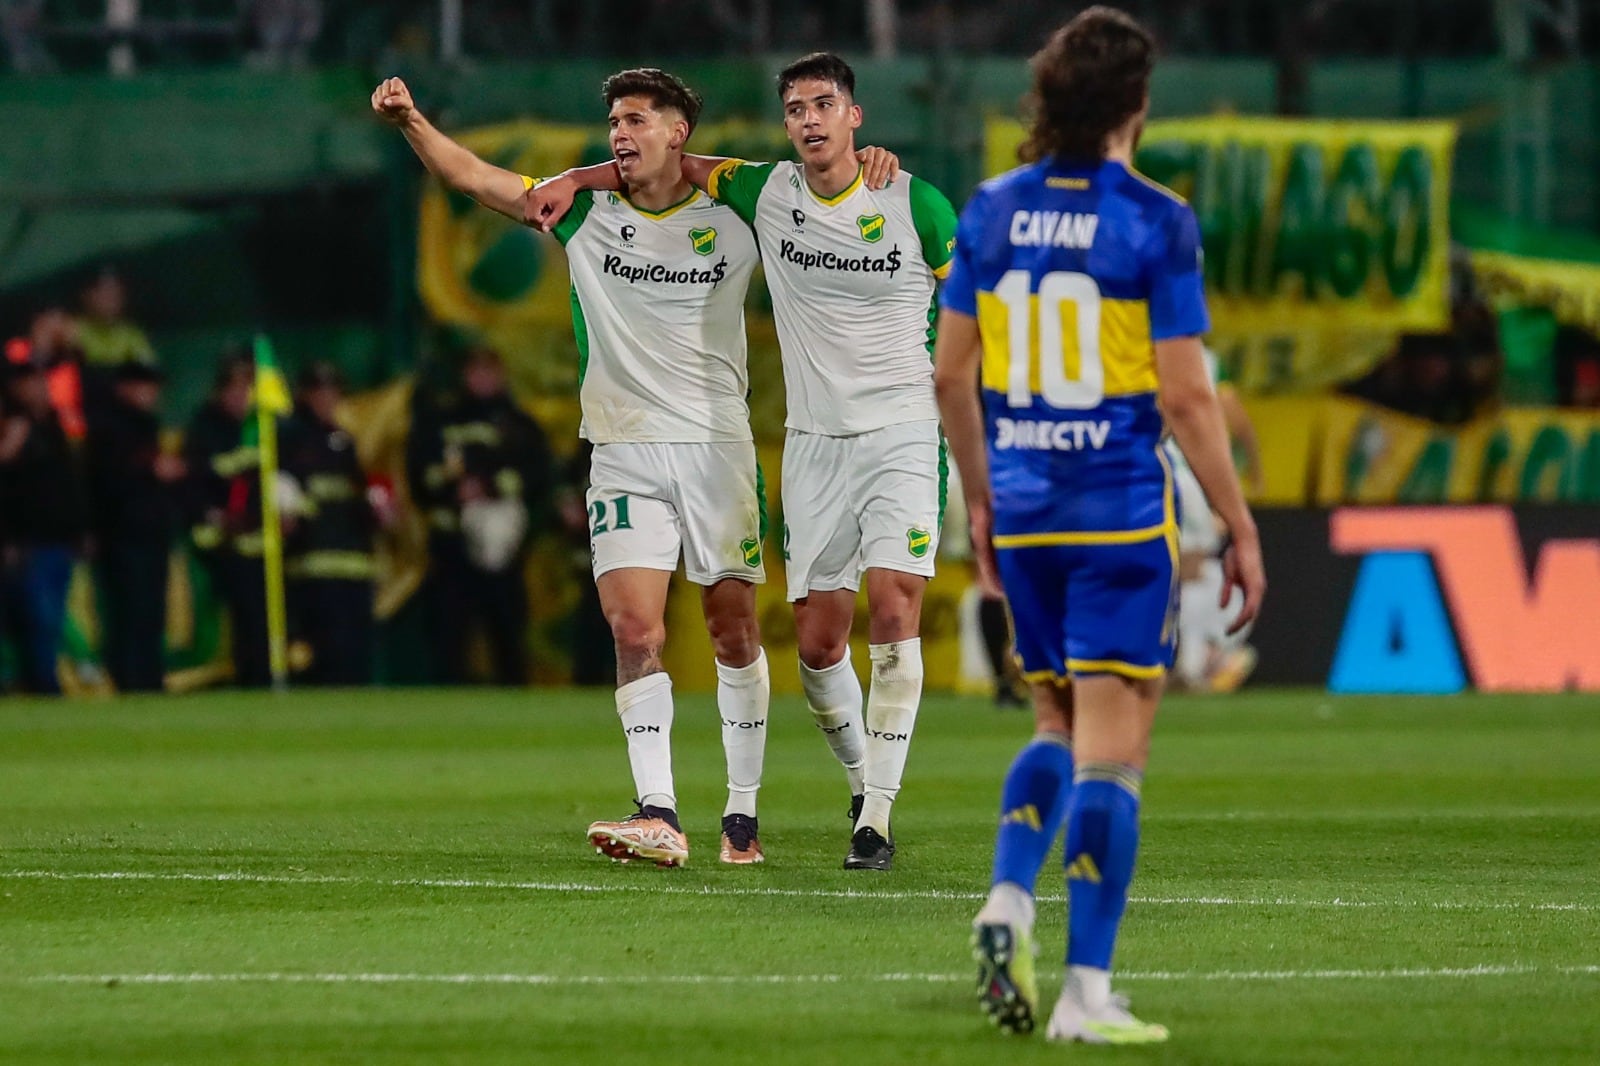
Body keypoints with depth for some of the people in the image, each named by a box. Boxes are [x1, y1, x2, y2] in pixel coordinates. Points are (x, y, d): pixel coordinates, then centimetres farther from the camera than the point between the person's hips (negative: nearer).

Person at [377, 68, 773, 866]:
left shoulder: (734, 214, 3)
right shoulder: (587, 211, 4)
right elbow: (472, 176, 1)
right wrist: (411, 121, -13)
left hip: (719, 447, -1)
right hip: (626, 452, 1)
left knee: (734, 632, 2)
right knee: (633, 631, -12)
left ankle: (742, 815, 13)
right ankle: (658, 816, -18)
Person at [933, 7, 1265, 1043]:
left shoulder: (992, 210, 4)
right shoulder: (1155, 221, -10)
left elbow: (950, 374, 9)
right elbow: (1187, 395, -12)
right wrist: (1242, 529, -4)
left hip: (1023, 513, 5)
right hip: (1122, 511, -5)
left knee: (1062, 726, 21)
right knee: (1112, 751, -2)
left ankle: (1008, 899, -2)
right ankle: (1087, 991, -5)